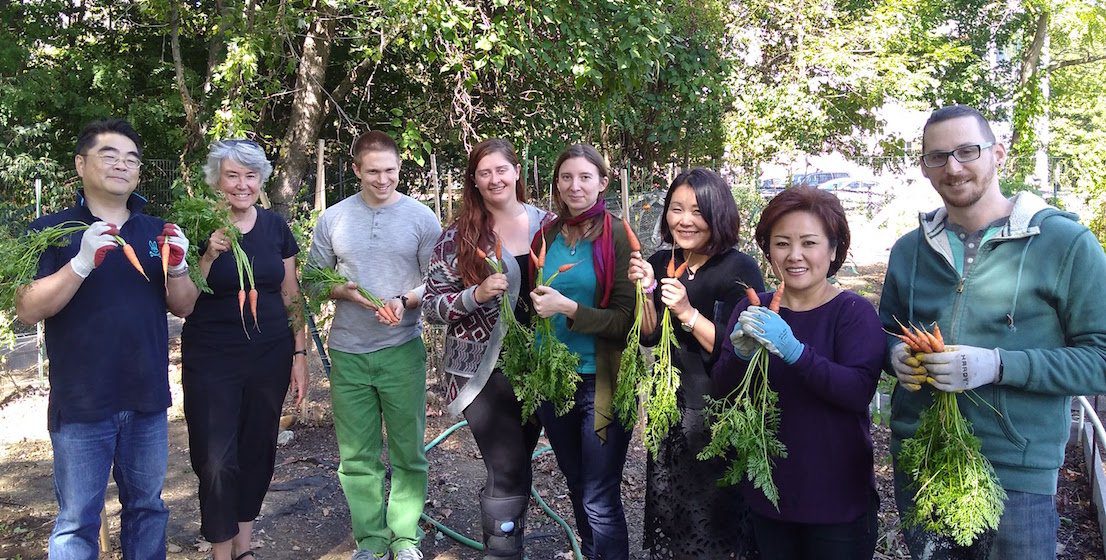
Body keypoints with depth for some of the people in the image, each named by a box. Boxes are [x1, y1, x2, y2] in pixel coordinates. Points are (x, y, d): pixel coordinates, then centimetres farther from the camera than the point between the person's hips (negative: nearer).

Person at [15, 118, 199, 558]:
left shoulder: (157, 233, 8)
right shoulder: (51, 230, -2)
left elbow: (184, 307, 7)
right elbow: (27, 310, -12)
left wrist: (177, 266, -14)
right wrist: (83, 262, -27)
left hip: (148, 400, 3)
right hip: (81, 404, -3)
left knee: (147, 508, 16)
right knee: (77, 521, 6)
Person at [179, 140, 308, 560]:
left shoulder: (275, 227, 4)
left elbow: (291, 297, 9)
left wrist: (300, 354, 6)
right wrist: (209, 256, -21)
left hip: (269, 358, 3)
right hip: (211, 362, -3)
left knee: (257, 450, 11)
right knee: (216, 459, -3)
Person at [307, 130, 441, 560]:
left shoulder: (421, 218, 0)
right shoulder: (333, 219, 5)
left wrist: (405, 301, -17)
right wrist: (344, 291, -11)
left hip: (402, 350, -2)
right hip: (347, 353, 2)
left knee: (407, 451, 6)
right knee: (357, 456, 8)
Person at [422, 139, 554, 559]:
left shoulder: (548, 225, 3)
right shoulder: (457, 237, -3)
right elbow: (431, 305, -4)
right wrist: (477, 294, -19)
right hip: (484, 370, -3)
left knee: (513, 466, 15)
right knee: (508, 471, -6)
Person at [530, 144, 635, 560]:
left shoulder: (617, 237, -10)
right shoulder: (548, 235, 5)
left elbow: (626, 319, -15)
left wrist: (569, 309, -23)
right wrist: (537, 304, 0)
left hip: (600, 382, -5)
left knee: (600, 501, 1)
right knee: (577, 488, 20)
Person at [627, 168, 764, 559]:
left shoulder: (740, 270, -14)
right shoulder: (660, 263, 2)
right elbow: (650, 338, 2)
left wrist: (688, 314, -27)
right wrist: (646, 291, -13)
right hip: (669, 405, 5)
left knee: (713, 519, 8)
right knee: (666, 510, 16)